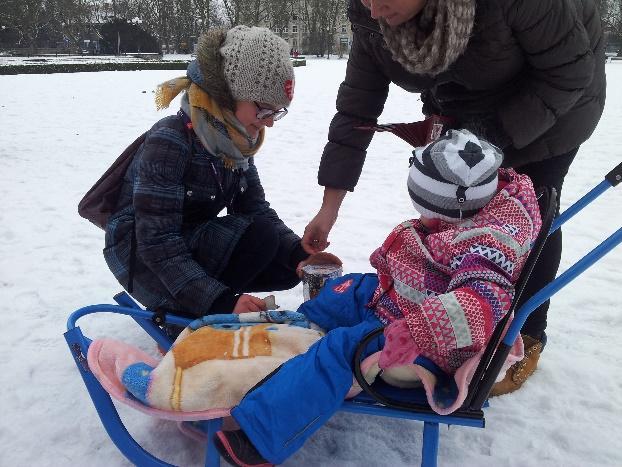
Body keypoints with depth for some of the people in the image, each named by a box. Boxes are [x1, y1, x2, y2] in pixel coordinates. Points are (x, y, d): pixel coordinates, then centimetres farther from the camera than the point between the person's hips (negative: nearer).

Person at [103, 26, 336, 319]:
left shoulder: (237, 140, -3)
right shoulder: (169, 141, -26)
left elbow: (256, 209, -3)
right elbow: (157, 243, -29)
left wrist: (298, 253, -20)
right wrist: (222, 301, -36)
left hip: (192, 244, 8)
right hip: (141, 256, -7)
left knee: (286, 268, -1)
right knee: (259, 237, -26)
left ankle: (183, 299, 7)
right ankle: (176, 312, -10)